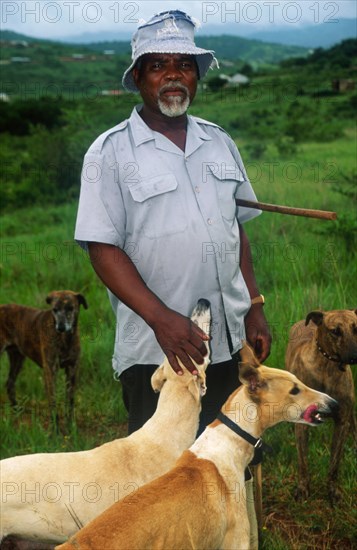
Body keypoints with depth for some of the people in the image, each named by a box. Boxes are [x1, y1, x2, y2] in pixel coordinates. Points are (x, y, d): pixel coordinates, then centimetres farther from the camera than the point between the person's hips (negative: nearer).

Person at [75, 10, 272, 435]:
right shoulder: (111, 152, -5)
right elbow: (102, 248, -11)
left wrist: (255, 309, 10)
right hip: (155, 351, -5)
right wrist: (161, 318, -21)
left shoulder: (219, 143, 11)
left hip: (230, 342, 5)